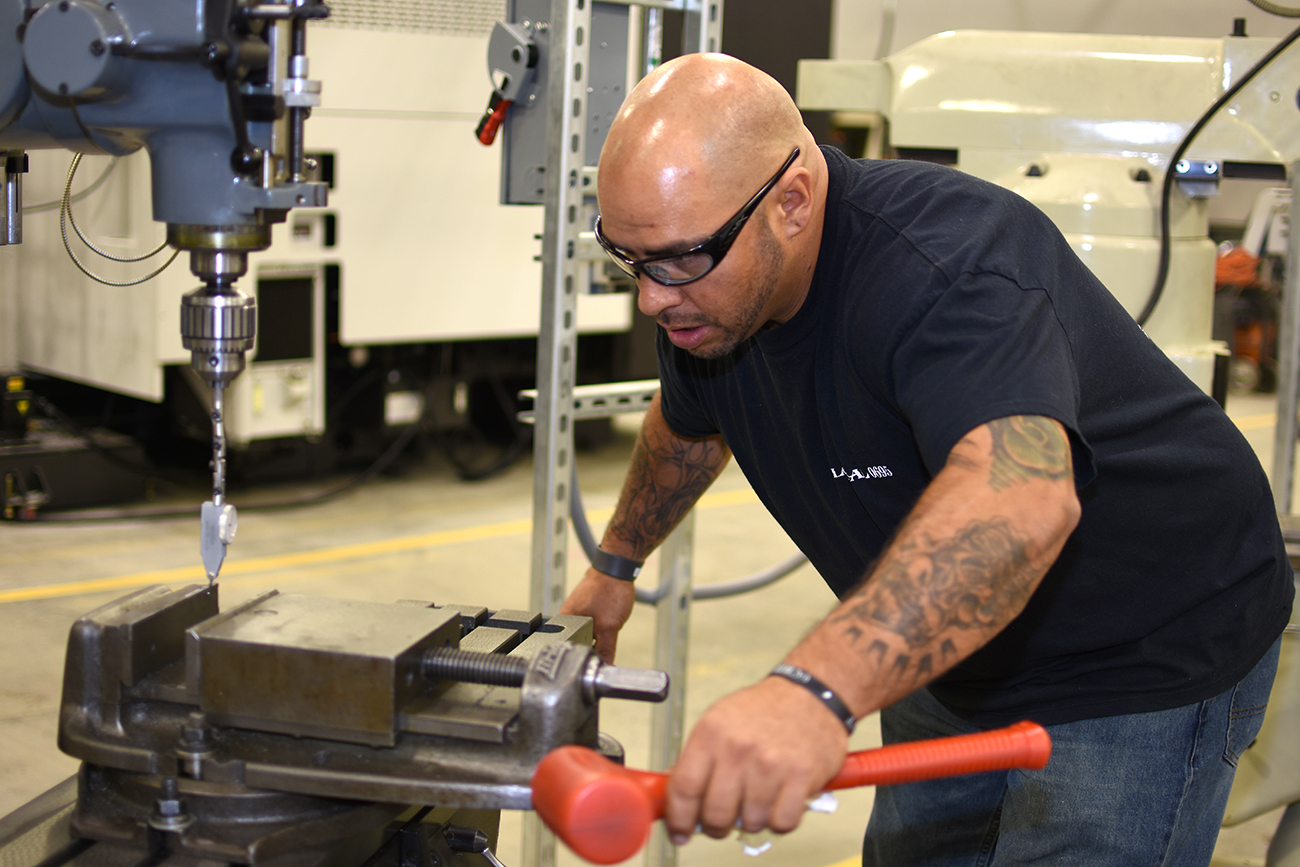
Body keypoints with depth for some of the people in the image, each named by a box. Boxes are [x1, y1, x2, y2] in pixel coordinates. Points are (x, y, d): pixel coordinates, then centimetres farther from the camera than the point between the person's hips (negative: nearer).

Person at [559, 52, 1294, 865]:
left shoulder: (948, 270, -35)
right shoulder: (706, 292, -8)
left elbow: (1020, 498, -54)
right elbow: (688, 428, 16)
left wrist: (815, 690, -68)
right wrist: (616, 563, 28)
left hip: (1148, 657, -7)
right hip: (957, 648, 8)